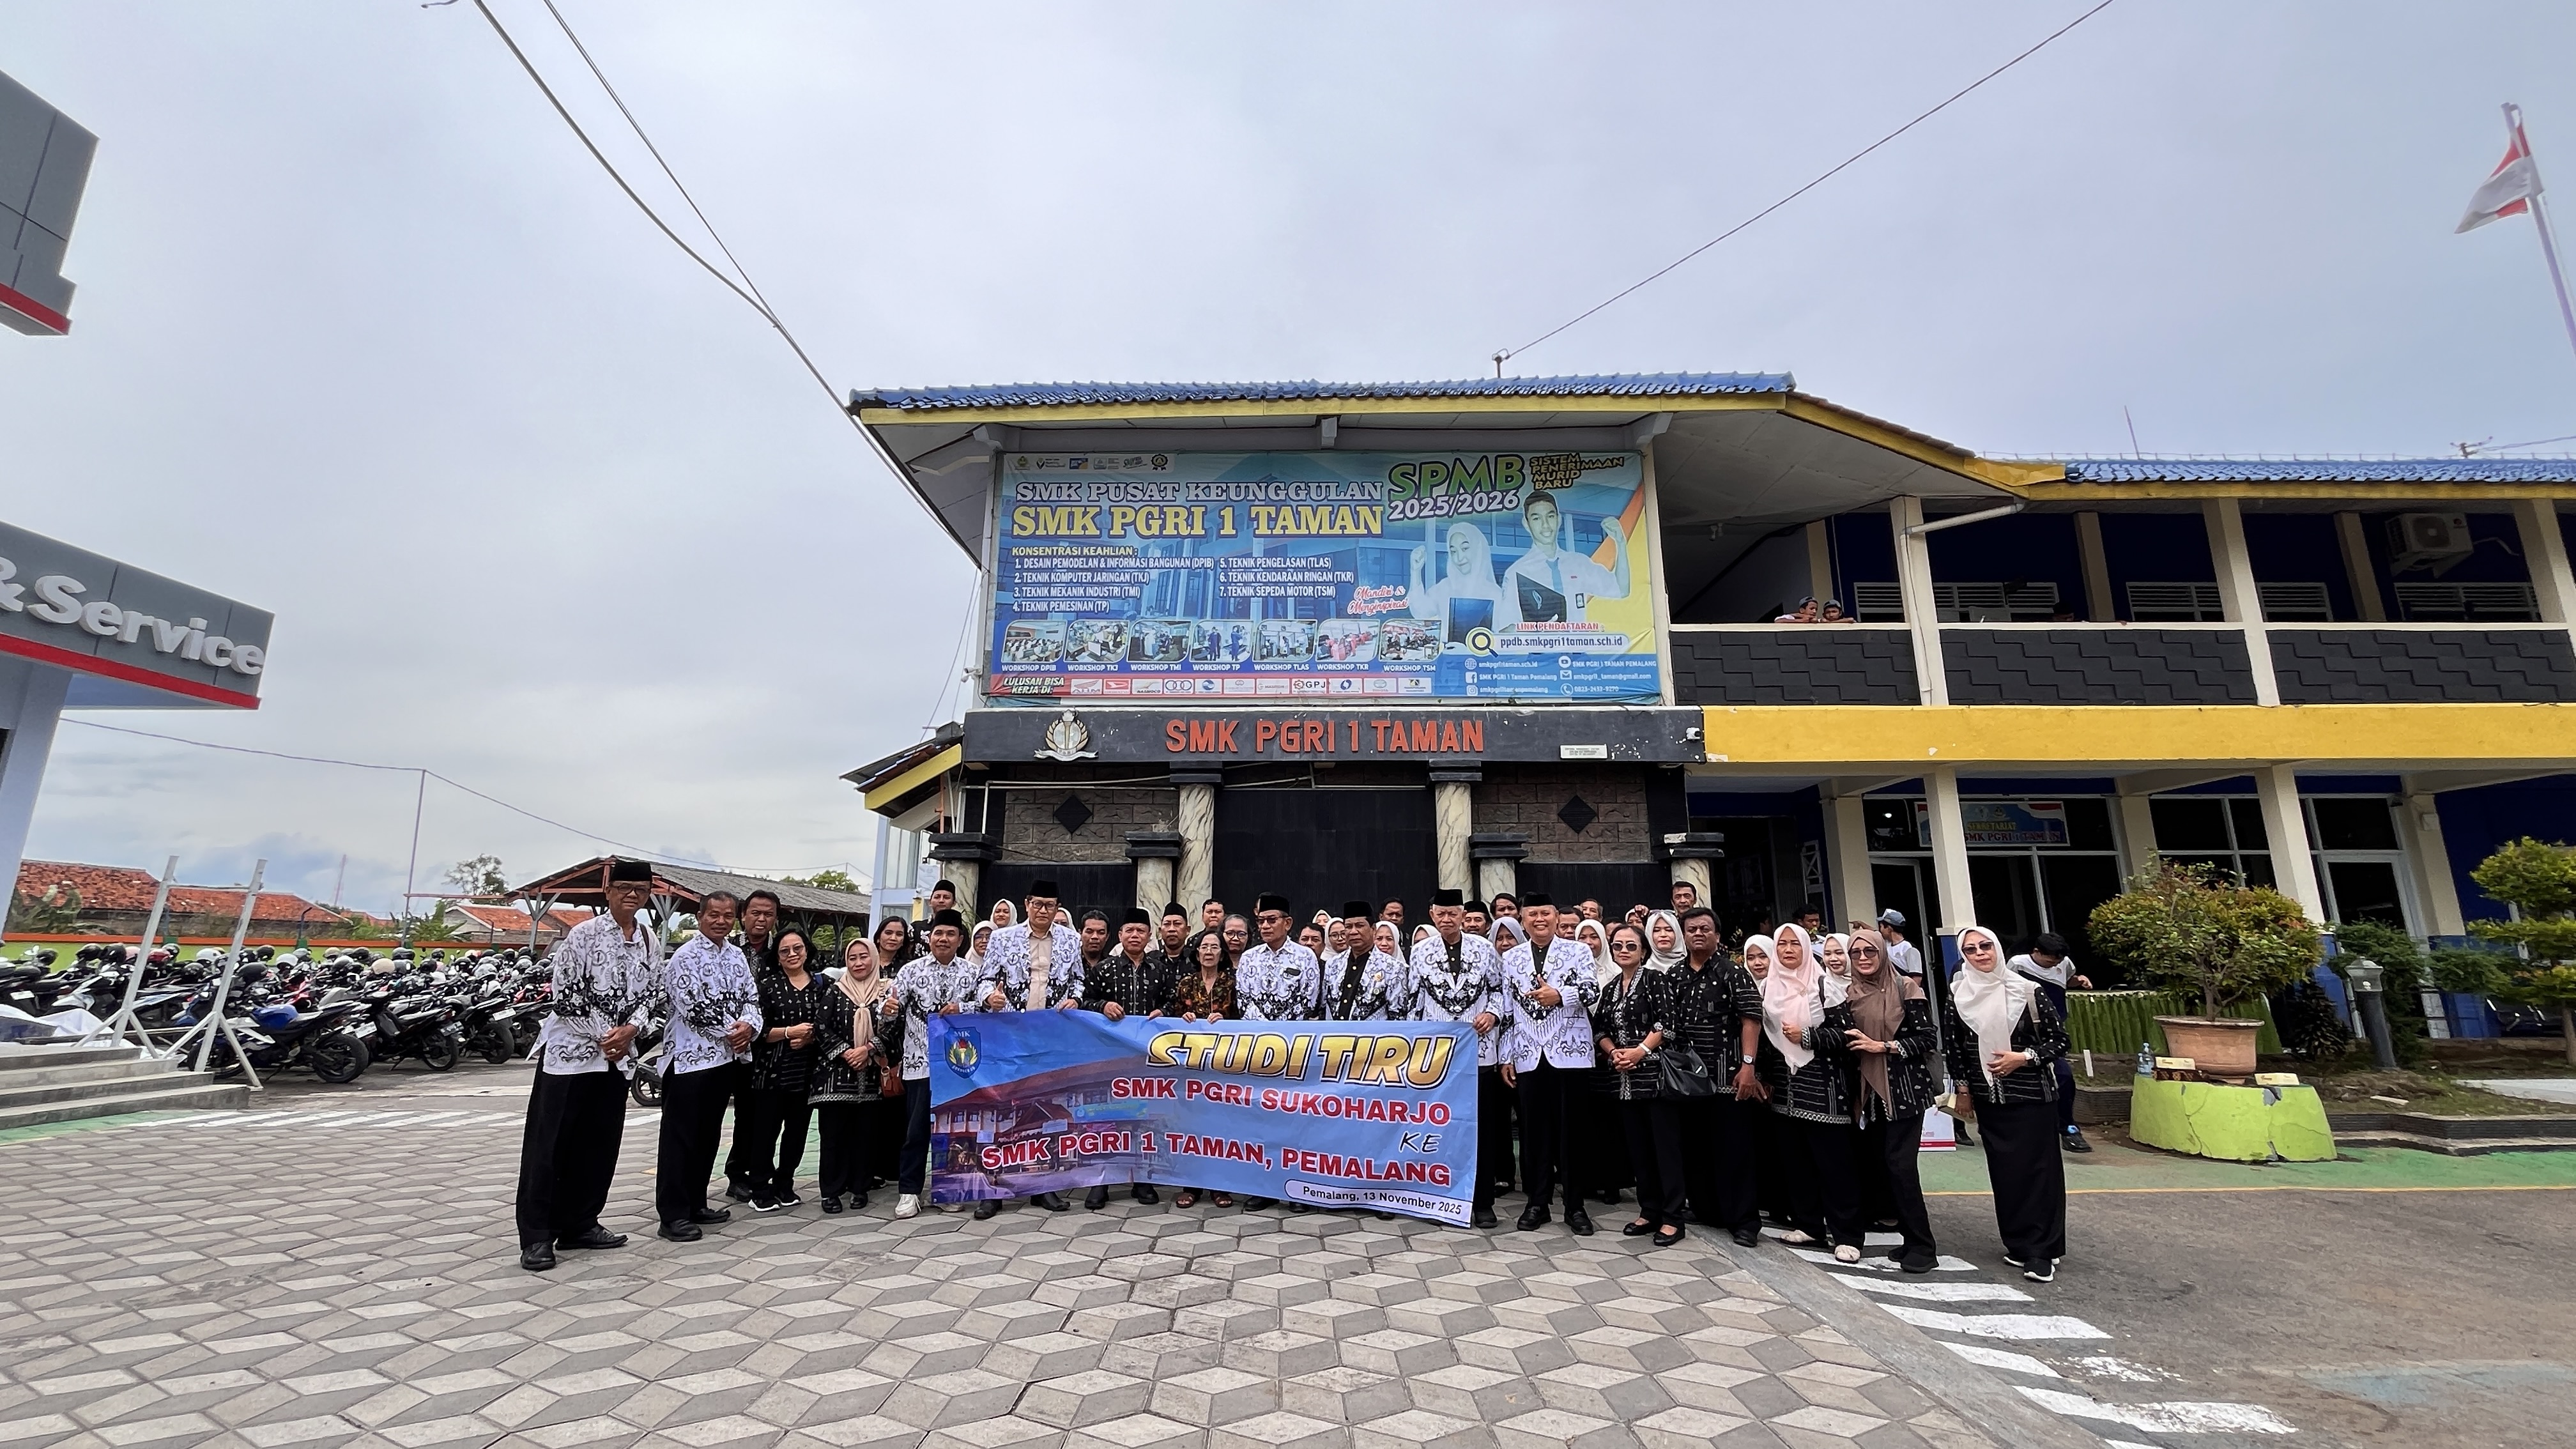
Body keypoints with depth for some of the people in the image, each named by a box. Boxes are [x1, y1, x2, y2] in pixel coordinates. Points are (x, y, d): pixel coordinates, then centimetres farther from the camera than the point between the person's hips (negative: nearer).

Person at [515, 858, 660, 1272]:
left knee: (600, 1143, 10)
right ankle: (536, 1236, 7)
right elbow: (566, 995, -11)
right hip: (570, 1049, -5)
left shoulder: (651, 940, 5)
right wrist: (603, 1036, -11)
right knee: (548, 1144, 0)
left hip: (618, 1053, 5)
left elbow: (653, 991, 8)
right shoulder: (583, 935, -10)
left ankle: (579, 1224, 22)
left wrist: (630, 1029, -9)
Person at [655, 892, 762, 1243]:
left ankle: (696, 1204, 25)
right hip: (691, 1058, -7)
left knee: (708, 1135, 15)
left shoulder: (736, 955, 12)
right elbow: (693, 1008, -17)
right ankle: (673, 1215, 5)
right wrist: (731, 1033, -10)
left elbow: (751, 997, 11)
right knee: (680, 1137, -1)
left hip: (727, 1057, 7)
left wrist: (749, 1025, -10)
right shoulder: (685, 957, -10)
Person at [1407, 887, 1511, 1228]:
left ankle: (1483, 1203, 12)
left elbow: (1501, 989, 9)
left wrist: (1493, 1013, -9)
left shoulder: (1483, 947, 2)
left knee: (1482, 1128, 3)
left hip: (1479, 1050, 0)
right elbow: (1412, 999, 9)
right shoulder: (1420, 951, 4)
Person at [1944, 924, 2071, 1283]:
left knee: (2037, 1168, -1)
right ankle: (2019, 1243, 20)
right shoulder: (1957, 998, 0)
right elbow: (1954, 1048, 8)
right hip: (1989, 1098, 3)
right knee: (2005, 1170, 8)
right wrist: (1964, 1089, 9)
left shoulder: (2027, 991, -8)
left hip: (2032, 1094, -3)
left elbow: (2060, 1040, -3)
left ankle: (2042, 1251, 6)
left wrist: (2024, 1057, -15)